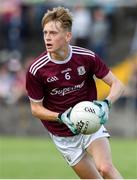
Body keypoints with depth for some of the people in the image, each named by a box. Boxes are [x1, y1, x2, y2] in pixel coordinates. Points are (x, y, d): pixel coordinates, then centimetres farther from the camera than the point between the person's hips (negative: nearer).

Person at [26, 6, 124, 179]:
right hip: (63, 135, 0)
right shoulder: (36, 70, -16)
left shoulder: (87, 57, -14)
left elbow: (117, 84, -6)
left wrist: (106, 103, -27)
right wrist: (61, 117, -24)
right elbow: (36, 108, -6)